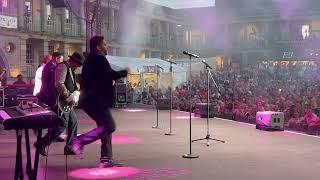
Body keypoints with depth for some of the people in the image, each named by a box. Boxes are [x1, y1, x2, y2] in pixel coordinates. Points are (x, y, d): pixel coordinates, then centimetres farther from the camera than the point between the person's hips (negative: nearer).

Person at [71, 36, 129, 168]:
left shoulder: (90, 59, 19)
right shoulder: (99, 59, -12)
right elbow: (111, 74, -19)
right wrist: (125, 72, -4)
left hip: (91, 99, 11)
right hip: (97, 100, -11)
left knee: (105, 127, 11)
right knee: (109, 126, -13)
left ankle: (106, 159, 10)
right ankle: (80, 141, -13)